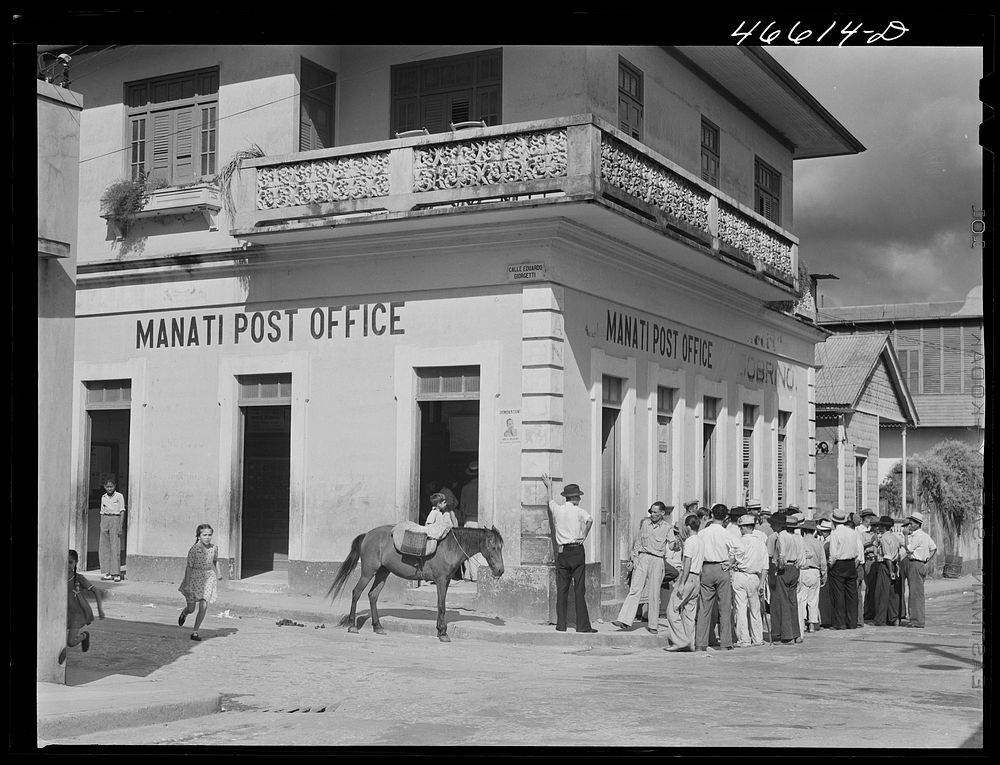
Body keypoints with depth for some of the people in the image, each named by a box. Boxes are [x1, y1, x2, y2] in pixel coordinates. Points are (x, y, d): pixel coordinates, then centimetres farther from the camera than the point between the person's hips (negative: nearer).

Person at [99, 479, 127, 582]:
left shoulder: (119, 496, -3)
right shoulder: (103, 497, 12)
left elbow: (122, 512, -5)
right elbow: (102, 512, 17)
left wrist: (120, 526, -13)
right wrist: (101, 526, 12)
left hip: (115, 520, -5)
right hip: (105, 520, 5)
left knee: (115, 547, -9)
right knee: (104, 548, 2)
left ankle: (116, 574, -7)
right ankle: (108, 573, 7)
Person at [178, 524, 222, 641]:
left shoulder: (214, 548, 0)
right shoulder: (194, 549, -13)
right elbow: (189, 567, -11)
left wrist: (218, 573, 4)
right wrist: (186, 583, -13)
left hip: (208, 578, 2)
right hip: (195, 577, -2)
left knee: (203, 606, -11)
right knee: (191, 608, 7)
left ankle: (195, 632, 2)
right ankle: (184, 613, 46)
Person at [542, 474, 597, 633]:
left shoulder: (557, 509, 6)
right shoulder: (578, 511, -6)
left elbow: (550, 501, 29)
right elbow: (589, 519, -27)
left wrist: (549, 486, 46)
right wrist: (583, 536, -13)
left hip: (562, 552, 4)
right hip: (577, 551, -4)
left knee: (561, 590, 8)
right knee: (579, 590, -2)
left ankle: (561, 624, 8)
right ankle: (582, 625, -2)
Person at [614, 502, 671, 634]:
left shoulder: (667, 528, 1)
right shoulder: (644, 523, 10)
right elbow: (637, 541, 16)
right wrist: (634, 557, 6)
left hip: (657, 560, -2)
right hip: (642, 558, 2)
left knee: (654, 594, 1)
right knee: (634, 590, -7)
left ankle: (653, 625, 10)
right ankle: (625, 621, -13)